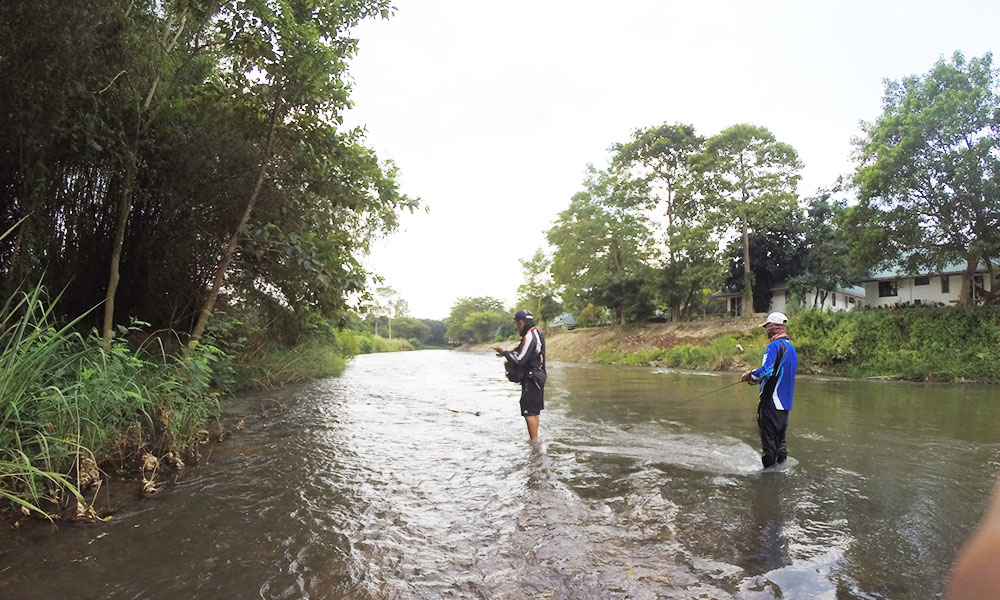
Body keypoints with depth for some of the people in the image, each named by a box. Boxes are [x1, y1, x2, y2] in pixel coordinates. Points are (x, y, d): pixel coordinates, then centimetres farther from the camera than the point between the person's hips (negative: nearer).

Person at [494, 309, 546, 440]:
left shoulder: (529, 337, -20)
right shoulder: (537, 333, 13)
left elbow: (519, 360, -22)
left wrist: (504, 352, -10)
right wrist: (508, 353, 9)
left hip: (531, 379, -10)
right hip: (538, 376, 10)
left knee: (529, 412, -6)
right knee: (534, 410, 17)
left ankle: (534, 440, -2)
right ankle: (535, 439, 25)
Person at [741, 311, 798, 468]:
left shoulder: (774, 346, -15)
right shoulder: (791, 347, 15)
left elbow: (766, 371, -26)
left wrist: (750, 375, -8)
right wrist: (757, 380, 20)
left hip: (771, 402, -9)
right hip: (785, 403, 9)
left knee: (769, 439, -1)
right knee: (780, 439, 17)